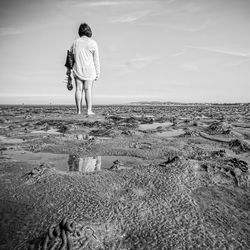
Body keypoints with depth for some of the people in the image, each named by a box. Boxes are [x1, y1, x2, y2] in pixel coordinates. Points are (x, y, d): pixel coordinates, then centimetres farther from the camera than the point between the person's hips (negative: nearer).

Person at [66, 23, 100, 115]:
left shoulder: (75, 42, 6)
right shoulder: (93, 43, -1)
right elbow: (96, 59, -2)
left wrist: (69, 69, 19)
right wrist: (97, 72, 2)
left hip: (77, 70, 2)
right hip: (89, 70, -2)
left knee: (79, 89, 1)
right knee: (88, 90, -3)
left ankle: (79, 110, 0)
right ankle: (89, 110, -8)